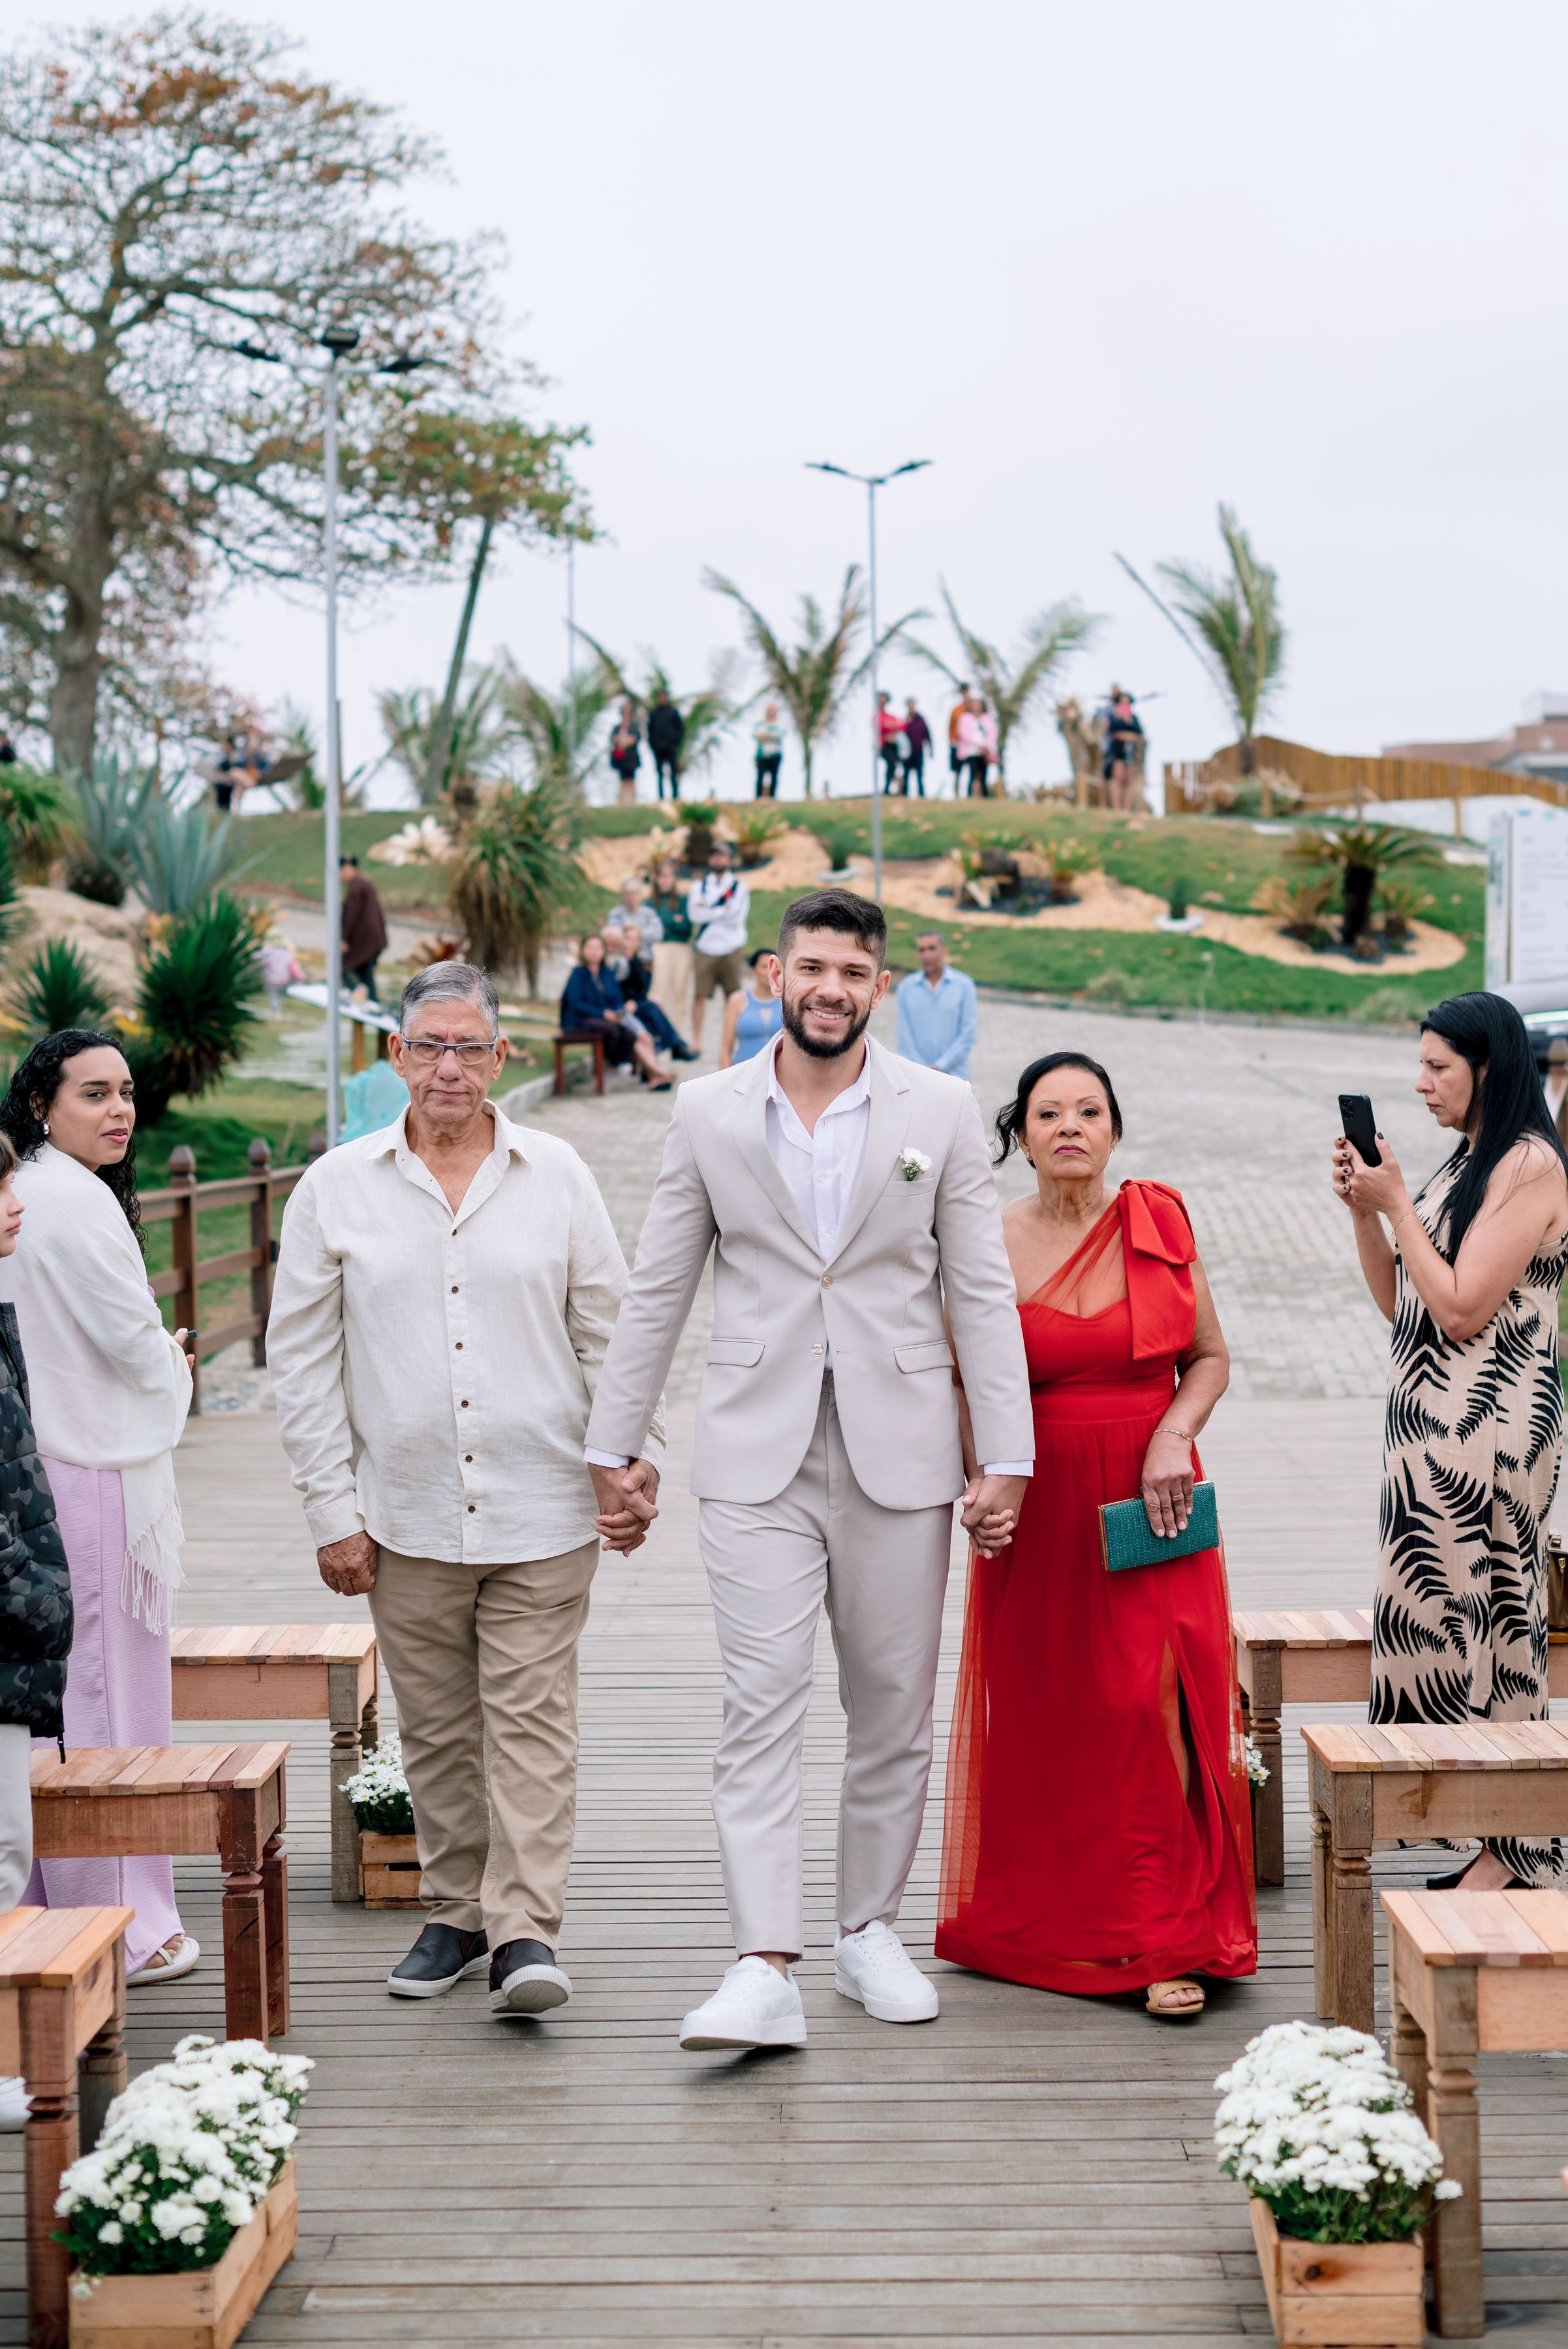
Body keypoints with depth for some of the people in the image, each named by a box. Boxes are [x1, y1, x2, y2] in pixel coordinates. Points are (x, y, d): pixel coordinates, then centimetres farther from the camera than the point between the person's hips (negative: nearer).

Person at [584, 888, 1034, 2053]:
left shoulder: (943, 1110, 3)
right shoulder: (709, 1112, 4)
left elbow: (982, 1293, 2)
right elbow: (658, 1290, 9)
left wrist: (1007, 1457, -3)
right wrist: (614, 1442, 8)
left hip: (900, 1456, 1)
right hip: (757, 1457, 0)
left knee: (895, 1707, 9)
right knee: (762, 1706, -8)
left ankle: (870, 1930, 25)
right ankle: (765, 1969, -10)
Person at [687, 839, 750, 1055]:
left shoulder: (739, 887, 7)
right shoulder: (699, 887, 12)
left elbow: (738, 917, -7)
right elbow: (695, 914, -5)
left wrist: (708, 911, -6)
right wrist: (723, 911, -9)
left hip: (731, 950, -1)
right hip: (704, 950, 1)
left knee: (734, 997, -1)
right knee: (699, 995, -4)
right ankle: (696, 1040, 1)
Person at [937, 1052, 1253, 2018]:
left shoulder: (1160, 1222, 3)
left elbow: (1212, 1356, 8)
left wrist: (1173, 1436, -9)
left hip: (1149, 1504, 0)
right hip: (1037, 1508, 0)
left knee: (1151, 1709, -7)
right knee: (1042, 1716, 5)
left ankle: (1165, 1940, -1)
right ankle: (1038, 1923, 22)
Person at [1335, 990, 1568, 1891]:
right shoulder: (1466, 1163, 16)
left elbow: (1462, 1309, -18)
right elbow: (1399, 1303, 16)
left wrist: (1396, 1202, -14)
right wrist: (1364, 1209, 4)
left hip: (1489, 1426, -9)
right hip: (1431, 1421, 9)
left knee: (1488, 1626, -5)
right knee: (1445, 1622, 9)